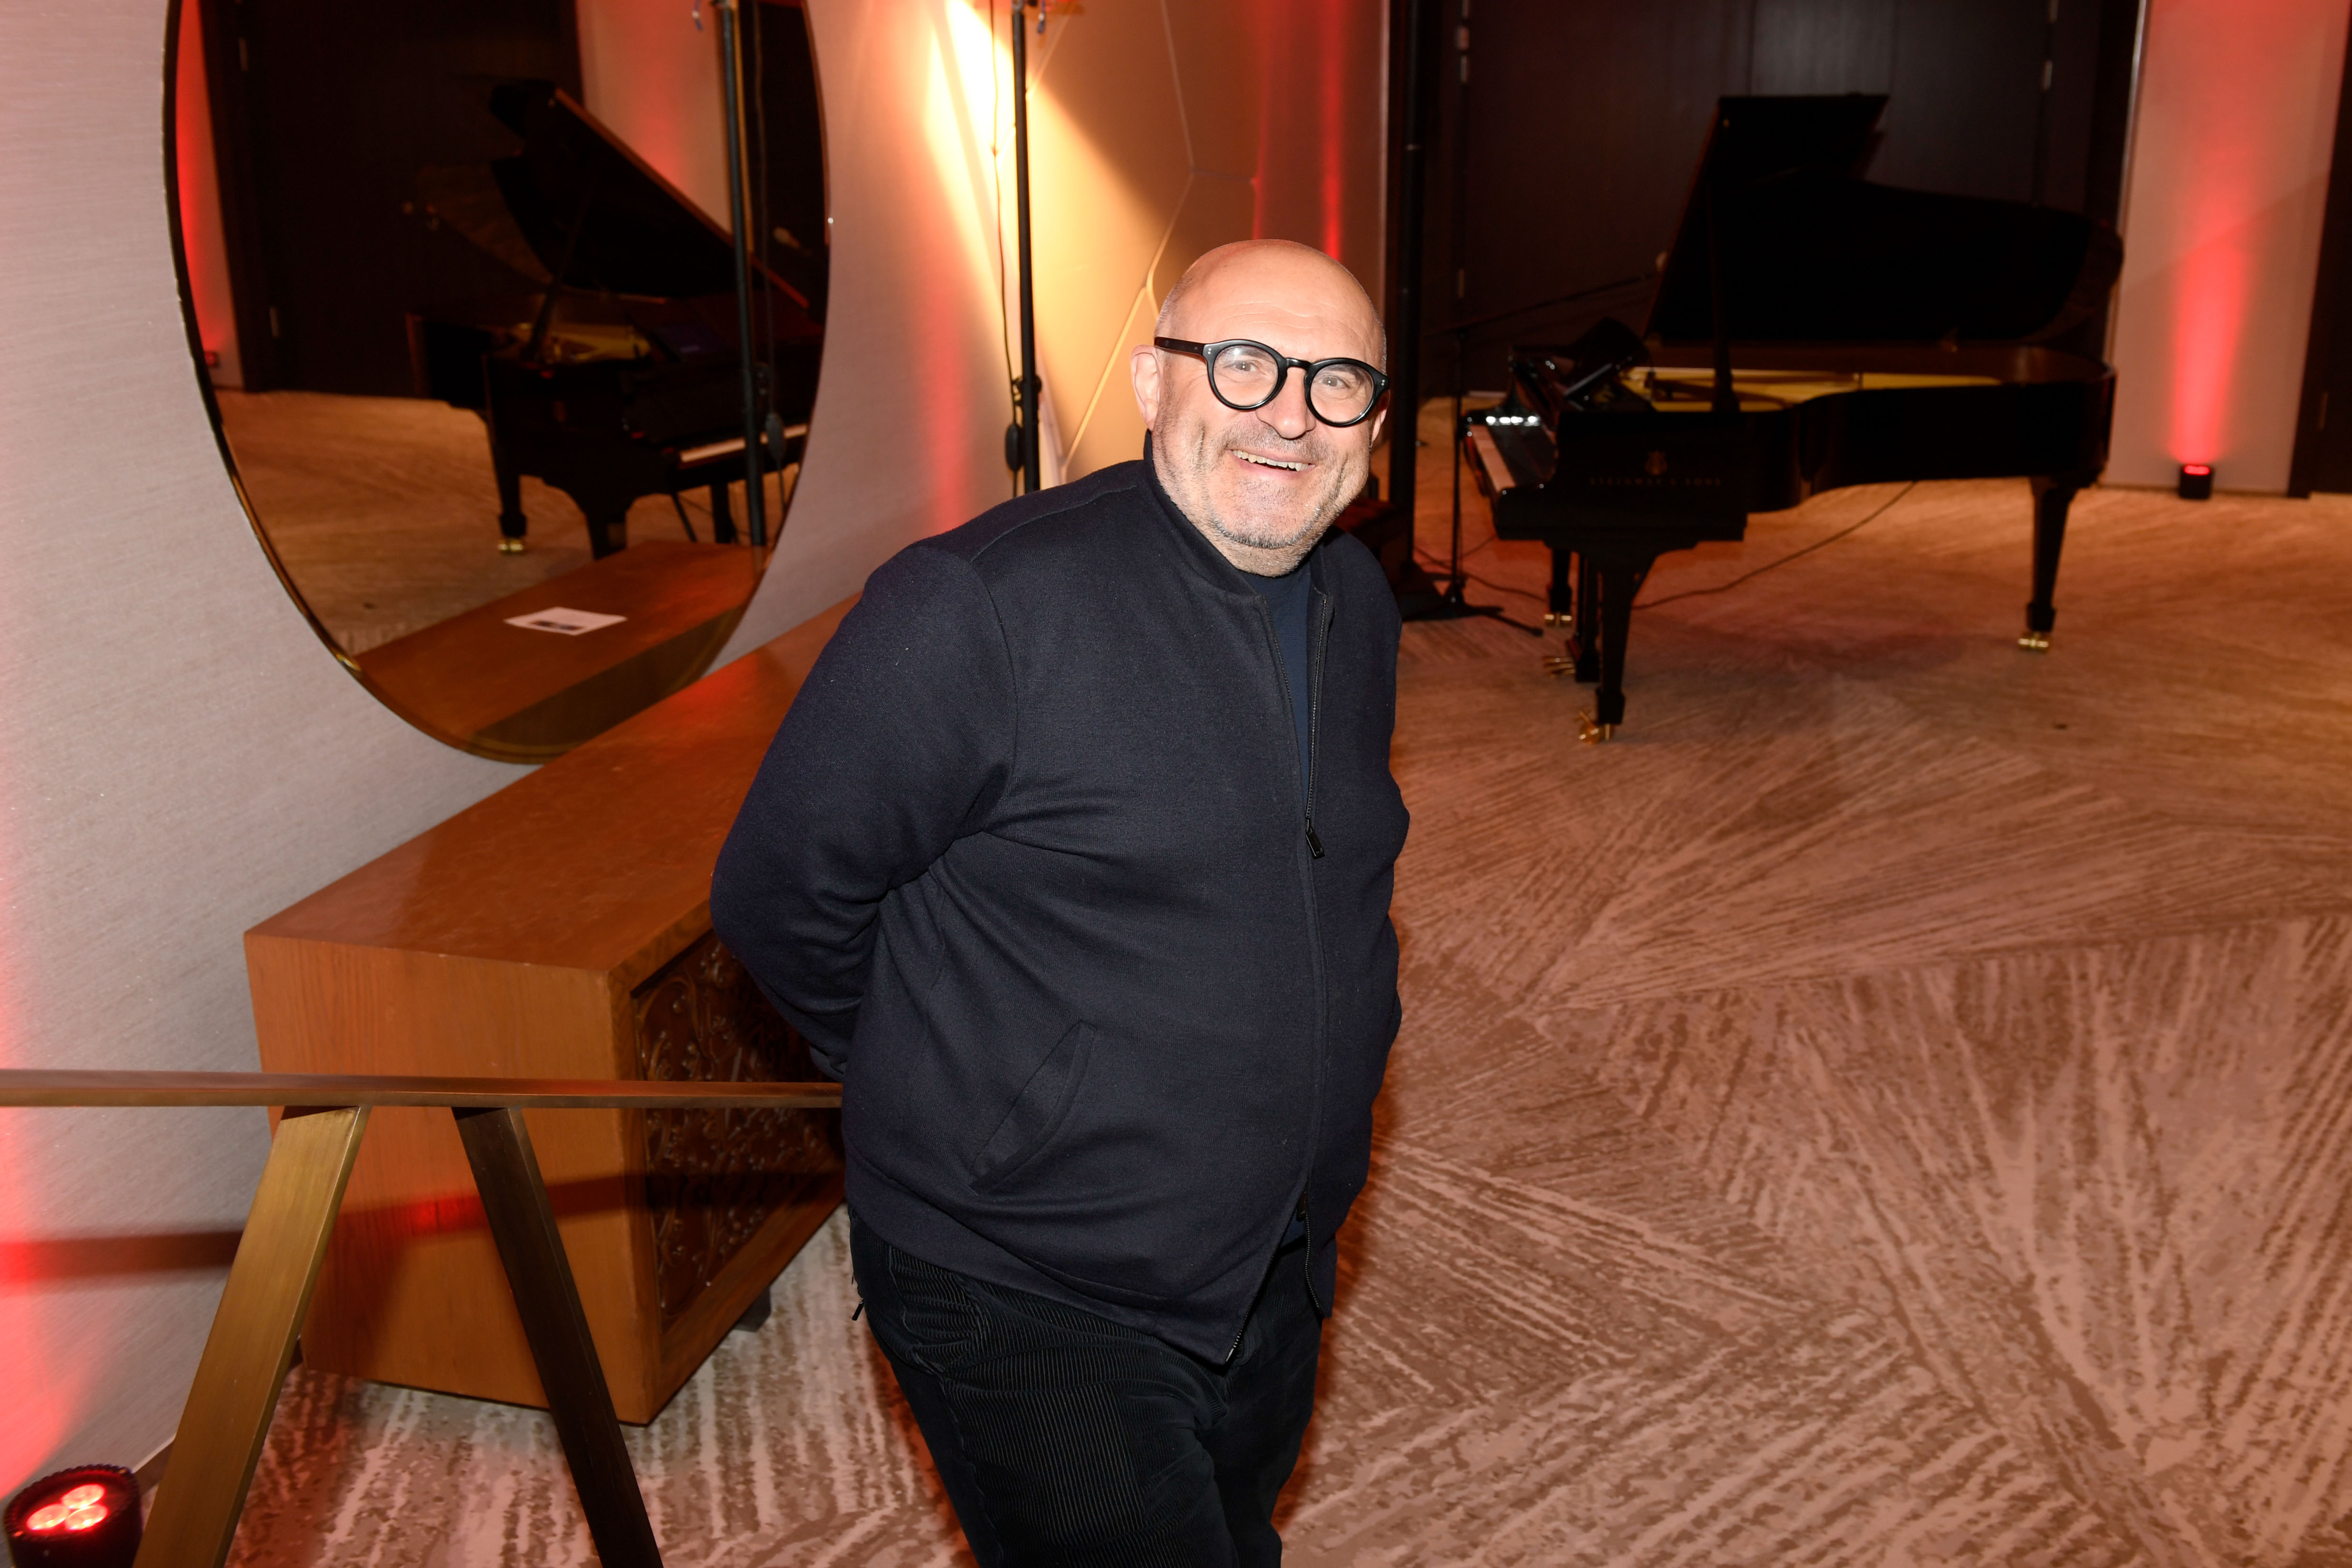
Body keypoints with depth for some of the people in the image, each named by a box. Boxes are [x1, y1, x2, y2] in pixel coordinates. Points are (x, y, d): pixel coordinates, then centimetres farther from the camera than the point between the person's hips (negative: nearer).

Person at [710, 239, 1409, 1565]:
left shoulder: (1360, 607, 2)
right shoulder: (981, 606, -24)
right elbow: (783, 898, -15)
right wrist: (950, 1091, -1)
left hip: (1276, 1288, 8)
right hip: (1026, 1300, -7)